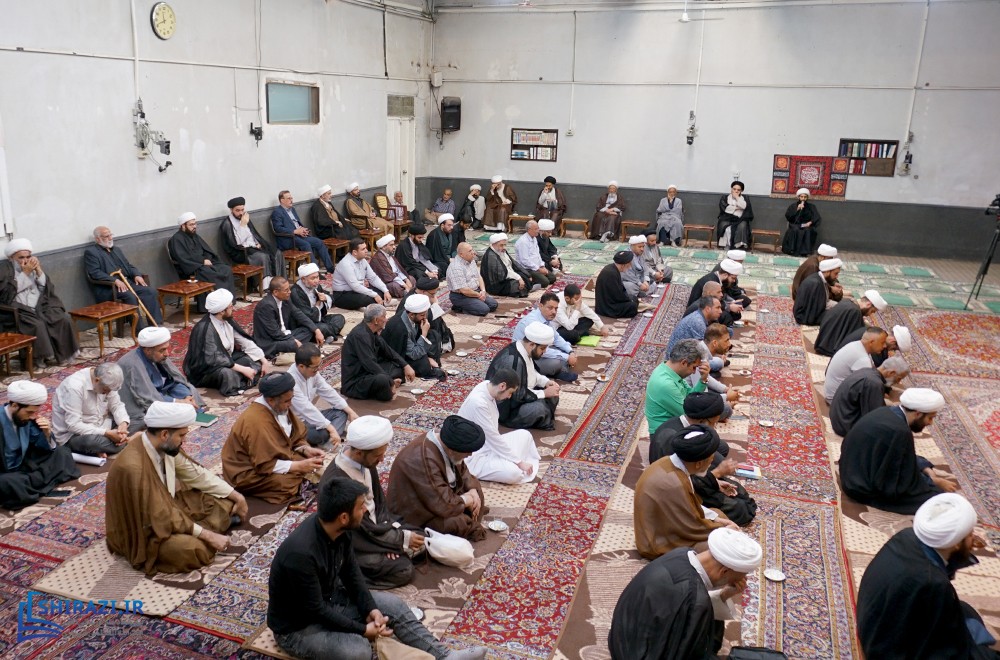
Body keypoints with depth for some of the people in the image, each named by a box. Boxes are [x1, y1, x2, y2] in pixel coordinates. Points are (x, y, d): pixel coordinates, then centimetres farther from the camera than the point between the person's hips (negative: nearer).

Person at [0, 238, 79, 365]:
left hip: (40, 307, 5)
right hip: (20, 310, -4)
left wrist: (38, 271, -5)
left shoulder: (33, 265, 16)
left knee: (64, 319, -20)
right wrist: (25, 272, -12)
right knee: (38, 325, -33)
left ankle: (61, 353, -10)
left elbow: (47, 288, 9)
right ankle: (44, 355, -15)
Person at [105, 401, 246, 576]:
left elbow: (196, 474, 4)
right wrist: (208, 535, -26)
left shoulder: (164, 447, -10)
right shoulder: (133, 467, -35)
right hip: (141, 531, -7)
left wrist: (236, 496, 4)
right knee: (194, 549, -30)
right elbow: (162, 517, -30)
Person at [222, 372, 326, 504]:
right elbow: (264, 465, -29)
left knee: (314, 460, -1)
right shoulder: (256, 422, -31)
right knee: (288, 483, -31)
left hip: (272, 457, 9)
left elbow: (296, 436, 7)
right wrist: (299, 466, -27)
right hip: (247, 473, -9)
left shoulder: (280, 407, -6)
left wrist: (307, 450, -13)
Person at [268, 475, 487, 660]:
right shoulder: (300, 554, -36)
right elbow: (315, 610, -28)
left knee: (392, 605, 0)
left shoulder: (340, 529, -12)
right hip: (297, 626, -8)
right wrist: (363, 629, -20)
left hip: (329, 599, 8)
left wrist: (370, 609, -9)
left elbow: (350, 572, 3)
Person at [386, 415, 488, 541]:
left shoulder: (445, 442, -9)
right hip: (416, 515, -9)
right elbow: (444, 506, -35)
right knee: (460, 523, -26)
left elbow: (462, 471, 8)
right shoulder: (424, 461, -35)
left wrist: (473, 492, -9)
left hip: (437, 498, 9)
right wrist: (469, 499, -18)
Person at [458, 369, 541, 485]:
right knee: (512, 472, -27)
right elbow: (493, 437, -25)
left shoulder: (487, 385, -5)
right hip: (475, 456, -9)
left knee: (524, 435, 10)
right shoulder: (478, 402, -31)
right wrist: (519, 462, -17)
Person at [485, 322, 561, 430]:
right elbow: (516, 395, -30)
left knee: (552, 395, 4)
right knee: (539, 407, -29)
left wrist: (546, 382, -4)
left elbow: (531, 373, 14)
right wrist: (544, 393, -22)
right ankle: (544, 420, 1)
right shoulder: (513, 360, -32)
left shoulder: (524, 350, -4)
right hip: (506, 409, -10)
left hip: (518, 395, 10)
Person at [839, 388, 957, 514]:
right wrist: (936, 483, -5)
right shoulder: (899, 432, -29)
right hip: (865, 489, -10)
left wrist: (926, 470, 5)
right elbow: (906, 483, -19)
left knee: (923, 465, 19)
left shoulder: (888, 412, -1)